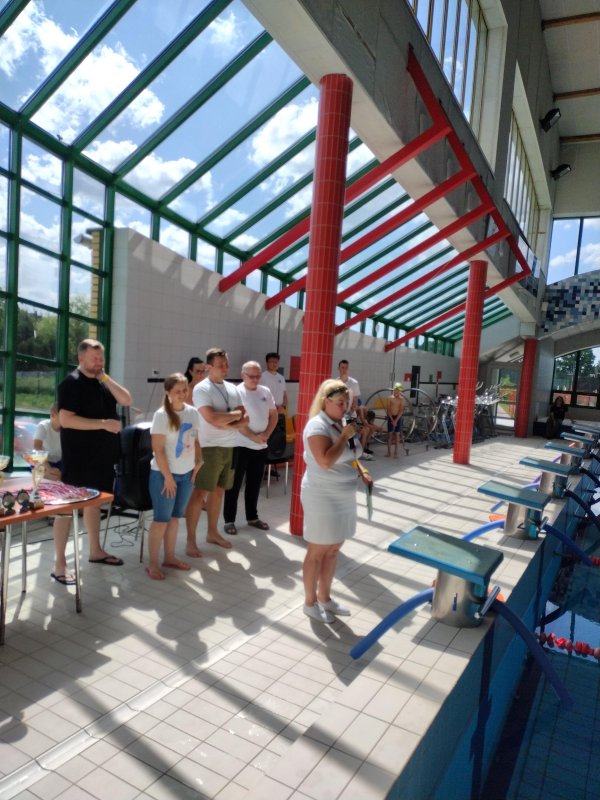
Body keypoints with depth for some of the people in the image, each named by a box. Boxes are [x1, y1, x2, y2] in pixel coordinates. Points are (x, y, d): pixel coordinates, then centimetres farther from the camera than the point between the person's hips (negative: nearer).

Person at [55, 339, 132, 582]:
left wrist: (105, 377, -6)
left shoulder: (102, 383, 14)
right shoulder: (72, 383, -12)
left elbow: (126, 400, 2)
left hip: (101, 455, 8)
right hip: (78, 456, -8)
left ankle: (95, 551, 30)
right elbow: (65, 419, -22)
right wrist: (103, 423, -23)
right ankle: (59, 563, 6)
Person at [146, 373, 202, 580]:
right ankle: (152, 564, 13)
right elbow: (158, 450, -16)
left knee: (175, 517, 15)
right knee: (161, 519, 1)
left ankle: (170, 557, 29)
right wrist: (168, 477, -16)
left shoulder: (193, 412, 4)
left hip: (186, 474, 6)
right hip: (163, 474, -6)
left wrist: (198, 461, 3)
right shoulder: (162, 415, -15)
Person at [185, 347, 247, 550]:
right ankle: (191, 539, 4)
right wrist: (236, 414, -8)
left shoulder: (232, 389, 11)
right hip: (209, 448, -7)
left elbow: (244, 420, 6)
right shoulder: (201, 389, -10)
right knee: (200, 493, -4)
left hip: (230, 447, 7)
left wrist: (226, 424, -12)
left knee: (218, 491, 15)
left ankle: (212, 532, 28)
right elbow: (213, 419, -22)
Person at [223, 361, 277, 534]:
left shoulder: (265, 391, 6)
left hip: (261, 446, 6)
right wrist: (253, 436, -17)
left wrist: (266, 434, -5)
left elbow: (273, 415, 10)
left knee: (254, 484, 15)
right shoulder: (237, 392, -11)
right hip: (240, 446, -5)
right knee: (235, 484, 3)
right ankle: (229, 520, 14)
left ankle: (252, 517, 28)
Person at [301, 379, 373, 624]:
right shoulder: (318, 425, -18)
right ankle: (310, 602, 21)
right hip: (322, 498, -8)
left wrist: (362, 472, 4)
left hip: (343, 497, 9)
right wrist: (345, 436, -22)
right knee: (317, 552, 5)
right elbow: (326, 461, -30)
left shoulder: (341, 423, 8)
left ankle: (324, 597, 33)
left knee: (332, 550, 18)